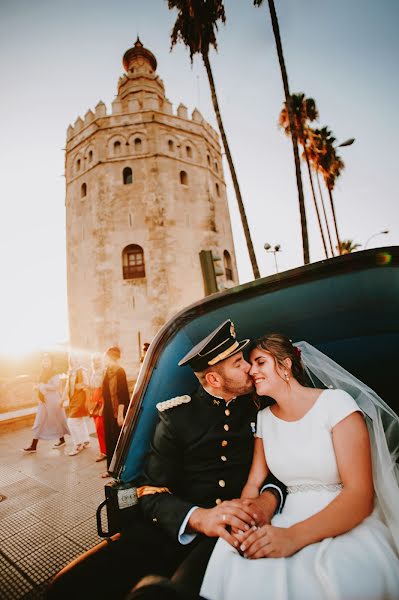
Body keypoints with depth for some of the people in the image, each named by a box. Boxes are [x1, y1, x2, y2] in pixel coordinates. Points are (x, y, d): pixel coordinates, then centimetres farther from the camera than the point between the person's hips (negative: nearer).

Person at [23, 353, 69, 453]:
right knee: (38, 423, 5)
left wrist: (41, 386, -22)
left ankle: (62, 440, 24)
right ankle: (33, 446, 9)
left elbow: (55, 386, -24)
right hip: (43, 401, 7)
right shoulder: (42, 373, 11)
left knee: (57, 421, 7)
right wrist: (38, 387, 3)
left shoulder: (54, 374, -12)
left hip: (53, 401, -7)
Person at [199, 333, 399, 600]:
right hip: (290, 522, 4)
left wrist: (294, 536, -30)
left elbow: (361, 495, -17)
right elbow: (254, 483, 7)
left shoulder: (336, 402, -11)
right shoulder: (264, 418, 7)